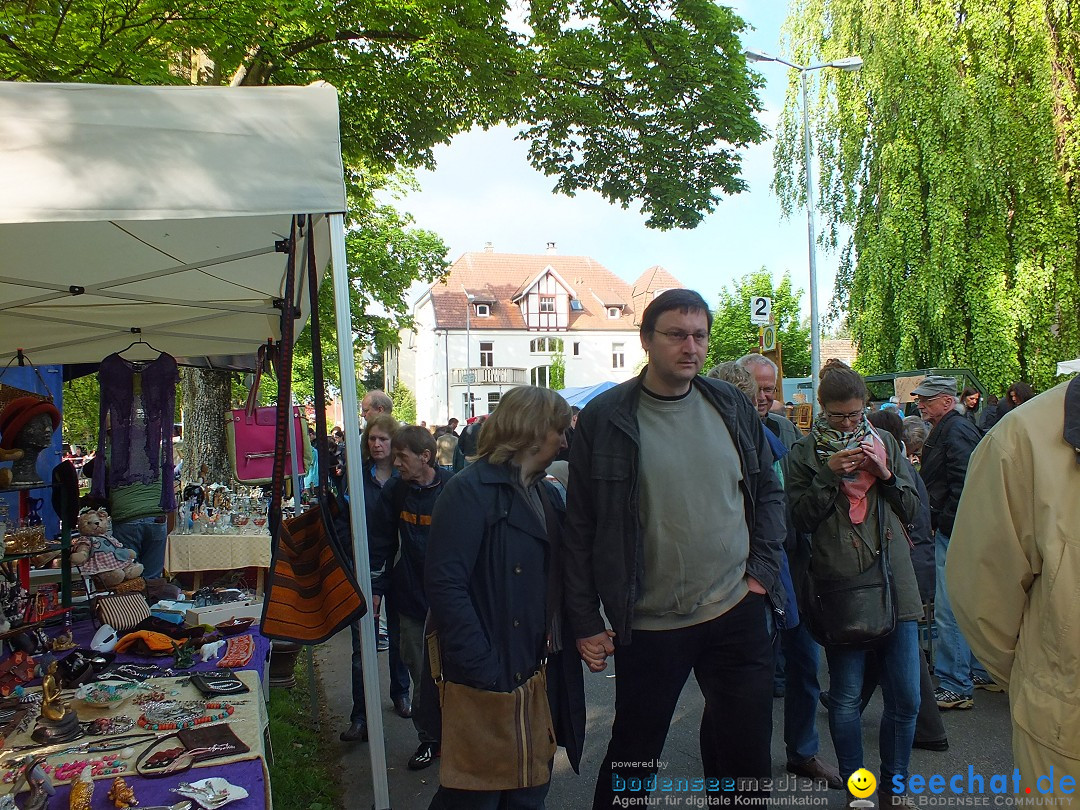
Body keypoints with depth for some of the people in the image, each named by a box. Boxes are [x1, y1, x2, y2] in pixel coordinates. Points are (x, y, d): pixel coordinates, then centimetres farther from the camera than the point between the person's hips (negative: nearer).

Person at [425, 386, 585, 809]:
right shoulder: (471, 490, -15)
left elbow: (556, 576, 13)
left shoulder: (547, 494, 11)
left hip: (544, 675, 8)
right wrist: (482, 674, -25)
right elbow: (445, 583, -22)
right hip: (492, 679, -7)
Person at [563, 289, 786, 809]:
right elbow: (580, 526, -5)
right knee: (632, 761, 14)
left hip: (737, 613, 3)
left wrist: (763, 568, 1)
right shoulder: (604, 418, -8)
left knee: (747, 756, 16)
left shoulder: (731, 406, 2)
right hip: (647, 625, -3)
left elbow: (767, 491, 12)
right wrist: (585, 622, -5)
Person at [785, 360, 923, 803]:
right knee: (846, 697, 6)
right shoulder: (804, 454, 2)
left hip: (894, 583, 3)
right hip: (839, 587, -3)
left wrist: (886, 476, -5)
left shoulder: (886, 443, 11)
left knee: (906, 697, 6)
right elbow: (801, 519, -4)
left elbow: (912, 509, 12)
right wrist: (828, 476, -15)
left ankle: (894, 782, 27)